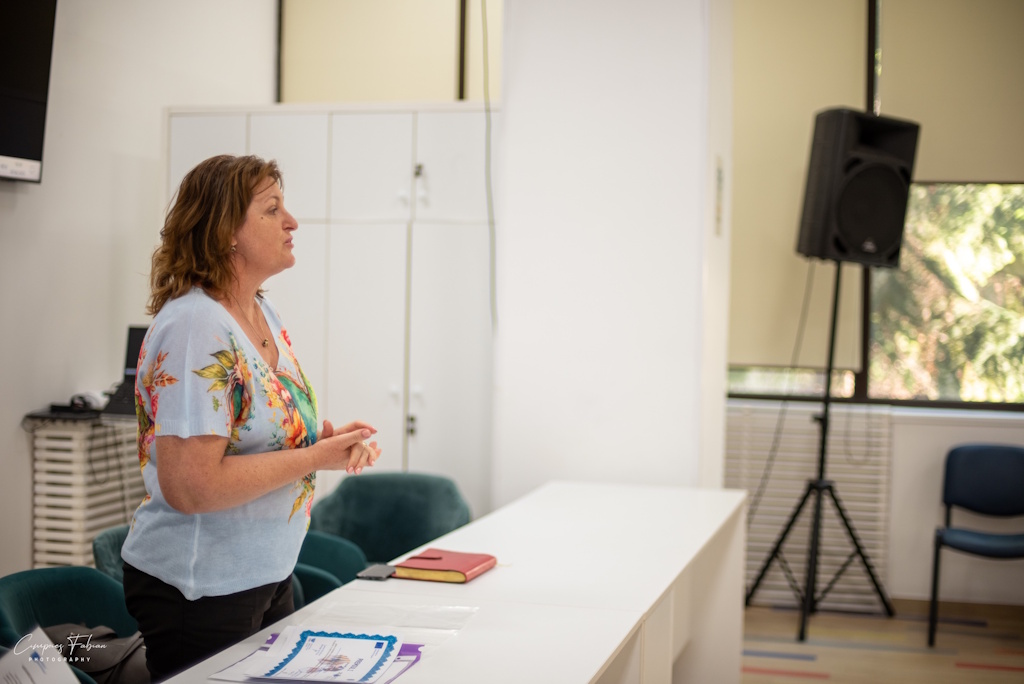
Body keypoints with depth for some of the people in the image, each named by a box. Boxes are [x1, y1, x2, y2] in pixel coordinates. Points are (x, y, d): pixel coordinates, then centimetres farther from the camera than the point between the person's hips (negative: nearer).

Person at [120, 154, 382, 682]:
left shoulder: (264, 315, 7)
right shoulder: (194, 326, -23)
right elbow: (190, 486, -29)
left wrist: (327, 436, -1)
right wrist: (315, 457, -22)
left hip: (268, 576, 9)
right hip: (200, 593, -9)